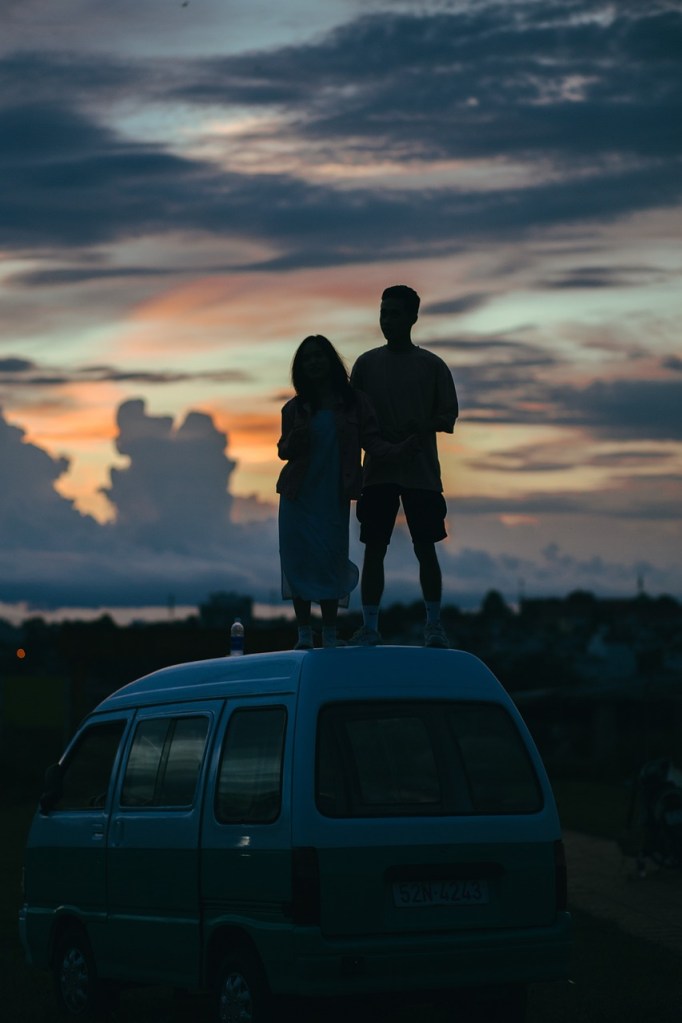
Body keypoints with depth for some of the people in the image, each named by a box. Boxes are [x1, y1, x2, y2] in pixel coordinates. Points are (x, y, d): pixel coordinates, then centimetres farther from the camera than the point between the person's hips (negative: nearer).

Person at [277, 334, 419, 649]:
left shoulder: (354, 402, 2)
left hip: (334, 497, -1)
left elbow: (371, 441, -4)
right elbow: (283, 451, 11)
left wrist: (398, 449, -23)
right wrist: (293, 441, -12)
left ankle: (330, 635, 2)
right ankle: (304, 633, 3)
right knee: (298, 561, -3)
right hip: (298, 495, 1)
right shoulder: (295, 408, 6)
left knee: (330, 561, -5)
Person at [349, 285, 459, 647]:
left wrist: (421, 427, -17)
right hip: (377, 471, 1)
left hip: (422, 471, -1)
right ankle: (369, 627, 4)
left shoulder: (432, 365, 3)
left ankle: (434, 625, 8)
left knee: (425, 547, 0)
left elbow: (448, 415, 3)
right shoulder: (366, 363, 7)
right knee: (374, 547, 0)